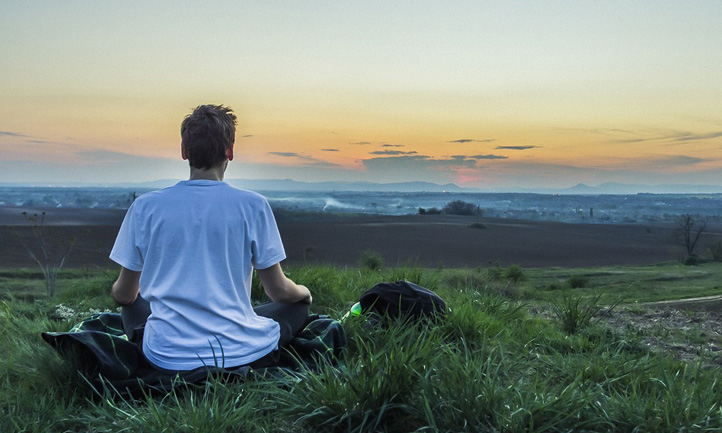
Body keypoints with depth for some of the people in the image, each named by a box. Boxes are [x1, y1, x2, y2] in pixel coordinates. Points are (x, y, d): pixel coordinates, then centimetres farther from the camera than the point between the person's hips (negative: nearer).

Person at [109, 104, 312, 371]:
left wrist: (118, 292, 33)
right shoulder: (252, 206, -8)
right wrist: (304, 292, 23)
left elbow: (124, 295, 7)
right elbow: (278, 291, -1)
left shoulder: (144, 207, -3)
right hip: (240, 355, -2)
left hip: (167, 359, 2)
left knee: (133, 306, 32)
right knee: (298, 306, 24)